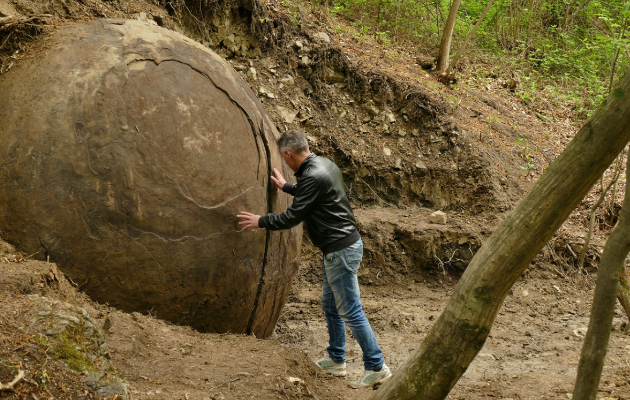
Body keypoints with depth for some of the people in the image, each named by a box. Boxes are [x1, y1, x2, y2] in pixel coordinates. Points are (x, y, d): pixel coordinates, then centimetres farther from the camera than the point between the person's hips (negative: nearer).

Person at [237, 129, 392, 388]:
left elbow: (292, 217, -17)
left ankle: (376, 367, 3)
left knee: (350, 311, -4)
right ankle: (336, 360, 30)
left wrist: (260, 222, -3)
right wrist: (286, 187, 38)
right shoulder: (324, 164, 8)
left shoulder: (313, 176, -22)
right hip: (340, 247, 10)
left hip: (341, 249, -10)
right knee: (330, 304, 20)